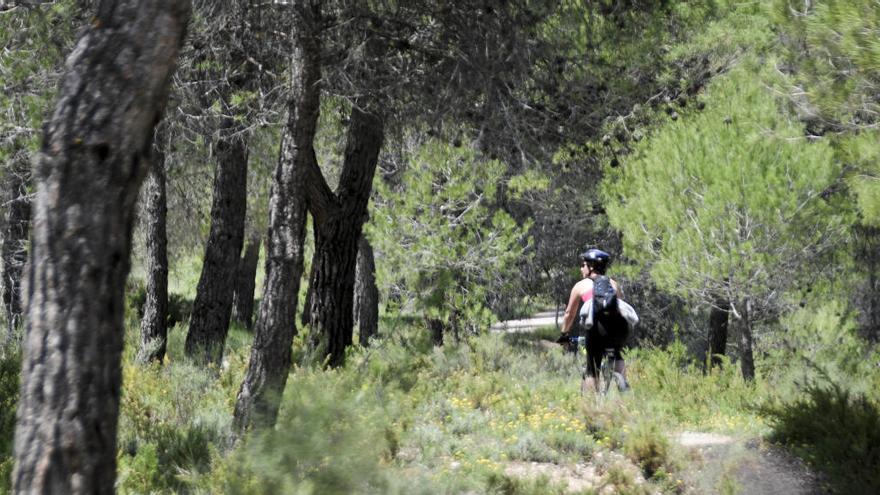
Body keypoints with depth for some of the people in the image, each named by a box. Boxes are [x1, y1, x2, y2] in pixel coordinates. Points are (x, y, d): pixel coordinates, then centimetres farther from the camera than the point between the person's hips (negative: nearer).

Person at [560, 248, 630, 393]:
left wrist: (564, 333, 40)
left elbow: (569, 314, 26)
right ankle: (623, 382, 13)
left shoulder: (581, 286, 20)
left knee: (592, 370, 8)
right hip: (620, 326, 3)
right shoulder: (614, 284, 28)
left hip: (598, 326, -3)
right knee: (616, 353, 33)